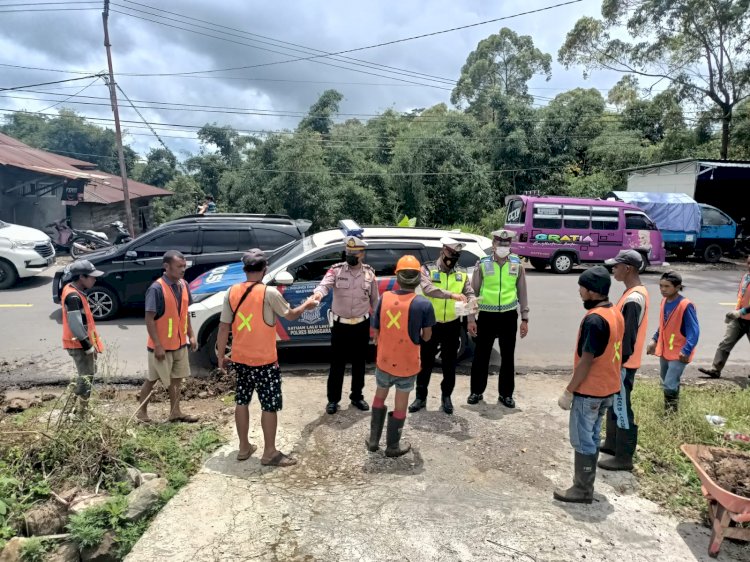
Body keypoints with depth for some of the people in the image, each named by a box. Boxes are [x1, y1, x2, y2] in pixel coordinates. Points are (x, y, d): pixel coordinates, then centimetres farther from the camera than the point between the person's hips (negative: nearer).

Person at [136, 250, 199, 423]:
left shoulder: (183, 285, 1)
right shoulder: (156, 289, -21)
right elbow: (149, 319, -19)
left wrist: (191, 335, 8)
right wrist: (157, 345, -21)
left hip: (180, 343, 7)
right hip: (162, 345, -7)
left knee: (177, 379, 15)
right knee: (152, 379, 10)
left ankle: (175, 412, 27)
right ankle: (141, 411, 28)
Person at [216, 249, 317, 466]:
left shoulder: (231, 292, -3)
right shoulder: (269, 293, -16)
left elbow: (224, 327, 1)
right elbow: (290, 315, -1)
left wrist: (221, 356, 11)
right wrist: (306, 305, 18)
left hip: (240, 359, 5)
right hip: (265, 361, -5)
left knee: (241, 402, 17)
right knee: (270, 406, 5)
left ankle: (244, 448, 28)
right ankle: (270, 453, 13)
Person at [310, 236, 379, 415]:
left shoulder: (369, 273, 1)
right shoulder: (336, 270, -7)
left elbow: (375, 300, 9)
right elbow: (324, 285, -27)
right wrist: (318, 294, -50)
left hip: (362, 325, 2)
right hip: (340, 325, -2)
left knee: (359, 364, 14)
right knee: (337, 365, 6)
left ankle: (357, 397, 30)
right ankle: (333, 400, 20)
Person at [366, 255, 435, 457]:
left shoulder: (384, 298, -8)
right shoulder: (423, 304, -15)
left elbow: (375, 332, -2)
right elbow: (427, 336, -6)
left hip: (384, 360, 2)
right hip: (407, 363, -2)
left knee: (380, 396, 24)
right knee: (401, 404, 15)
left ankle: (373, 440, 32)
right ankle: (393, 446, 28)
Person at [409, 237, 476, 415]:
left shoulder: (462, 273, 3)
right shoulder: (428, 269, -8)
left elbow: (470, 295, -4)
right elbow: (428, 289, -26)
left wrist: (471, 319, -19)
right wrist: (452, 294, -38)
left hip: (452, 325, 3)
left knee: (449, 363, 12)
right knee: (426, 362, 8)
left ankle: (446, 397, 28)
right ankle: (421, 397, 22)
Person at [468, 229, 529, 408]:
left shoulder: (517, 264, 2)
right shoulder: (482, 264, -4)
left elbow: (522, 292, 7)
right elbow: (473, 292, 0)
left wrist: (525, 319, 5)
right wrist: (470, 319, -2)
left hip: (509, 316, 2)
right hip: (487, 315, -1)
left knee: (508, 356, 10)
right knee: (481, 355, 7)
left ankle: (506, 394, 25)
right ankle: (477, 391, 23)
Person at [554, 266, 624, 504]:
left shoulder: (594, 319, -24)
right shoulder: (616, 314, 6)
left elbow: (586, 361, -23)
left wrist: (568, 392, -16)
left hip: (589, 391, -9)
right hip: (607, 388, 9)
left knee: (582, 441, 4)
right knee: (591, 438, 19)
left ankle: (582, 490, 15)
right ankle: (586, 482, 31)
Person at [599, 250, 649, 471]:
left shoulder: (633, 299, -26)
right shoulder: (638, 292, 7)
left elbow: (627, 336, -24)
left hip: (623, 363, -10)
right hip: (621, 360, 10)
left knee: (621, 408, 2)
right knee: (614, 404, 21)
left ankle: (624, 457, 14)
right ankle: (612, 443, 35)